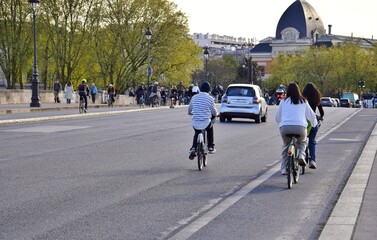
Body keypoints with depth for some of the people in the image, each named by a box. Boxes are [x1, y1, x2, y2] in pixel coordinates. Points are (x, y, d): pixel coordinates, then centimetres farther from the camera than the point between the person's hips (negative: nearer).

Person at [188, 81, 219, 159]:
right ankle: (211, 147, 32)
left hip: (195, 123, 2)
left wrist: (191, 113, 41)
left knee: (196, 134, 30)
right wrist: (216, 114, 29)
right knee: (210, 128, 31)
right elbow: (214, 112, 5)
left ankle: (193, 148, 9)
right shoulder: (210, 98, -4)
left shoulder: (194, 97, 5)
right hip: (206, 123, -2)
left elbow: (189, 110, 18)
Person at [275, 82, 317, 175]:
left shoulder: (283, 102, 13)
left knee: (285, 147, 20)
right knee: (302, 142, 29)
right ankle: (301, 156, 1)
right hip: (300, 127, 0)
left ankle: (284, 169, 11)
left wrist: (280, 124, 42)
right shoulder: (303, 102, 15)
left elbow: (277, 118, 20)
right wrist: (314, 124, 43)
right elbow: (311, 115, 22)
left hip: (285, 127, 0)